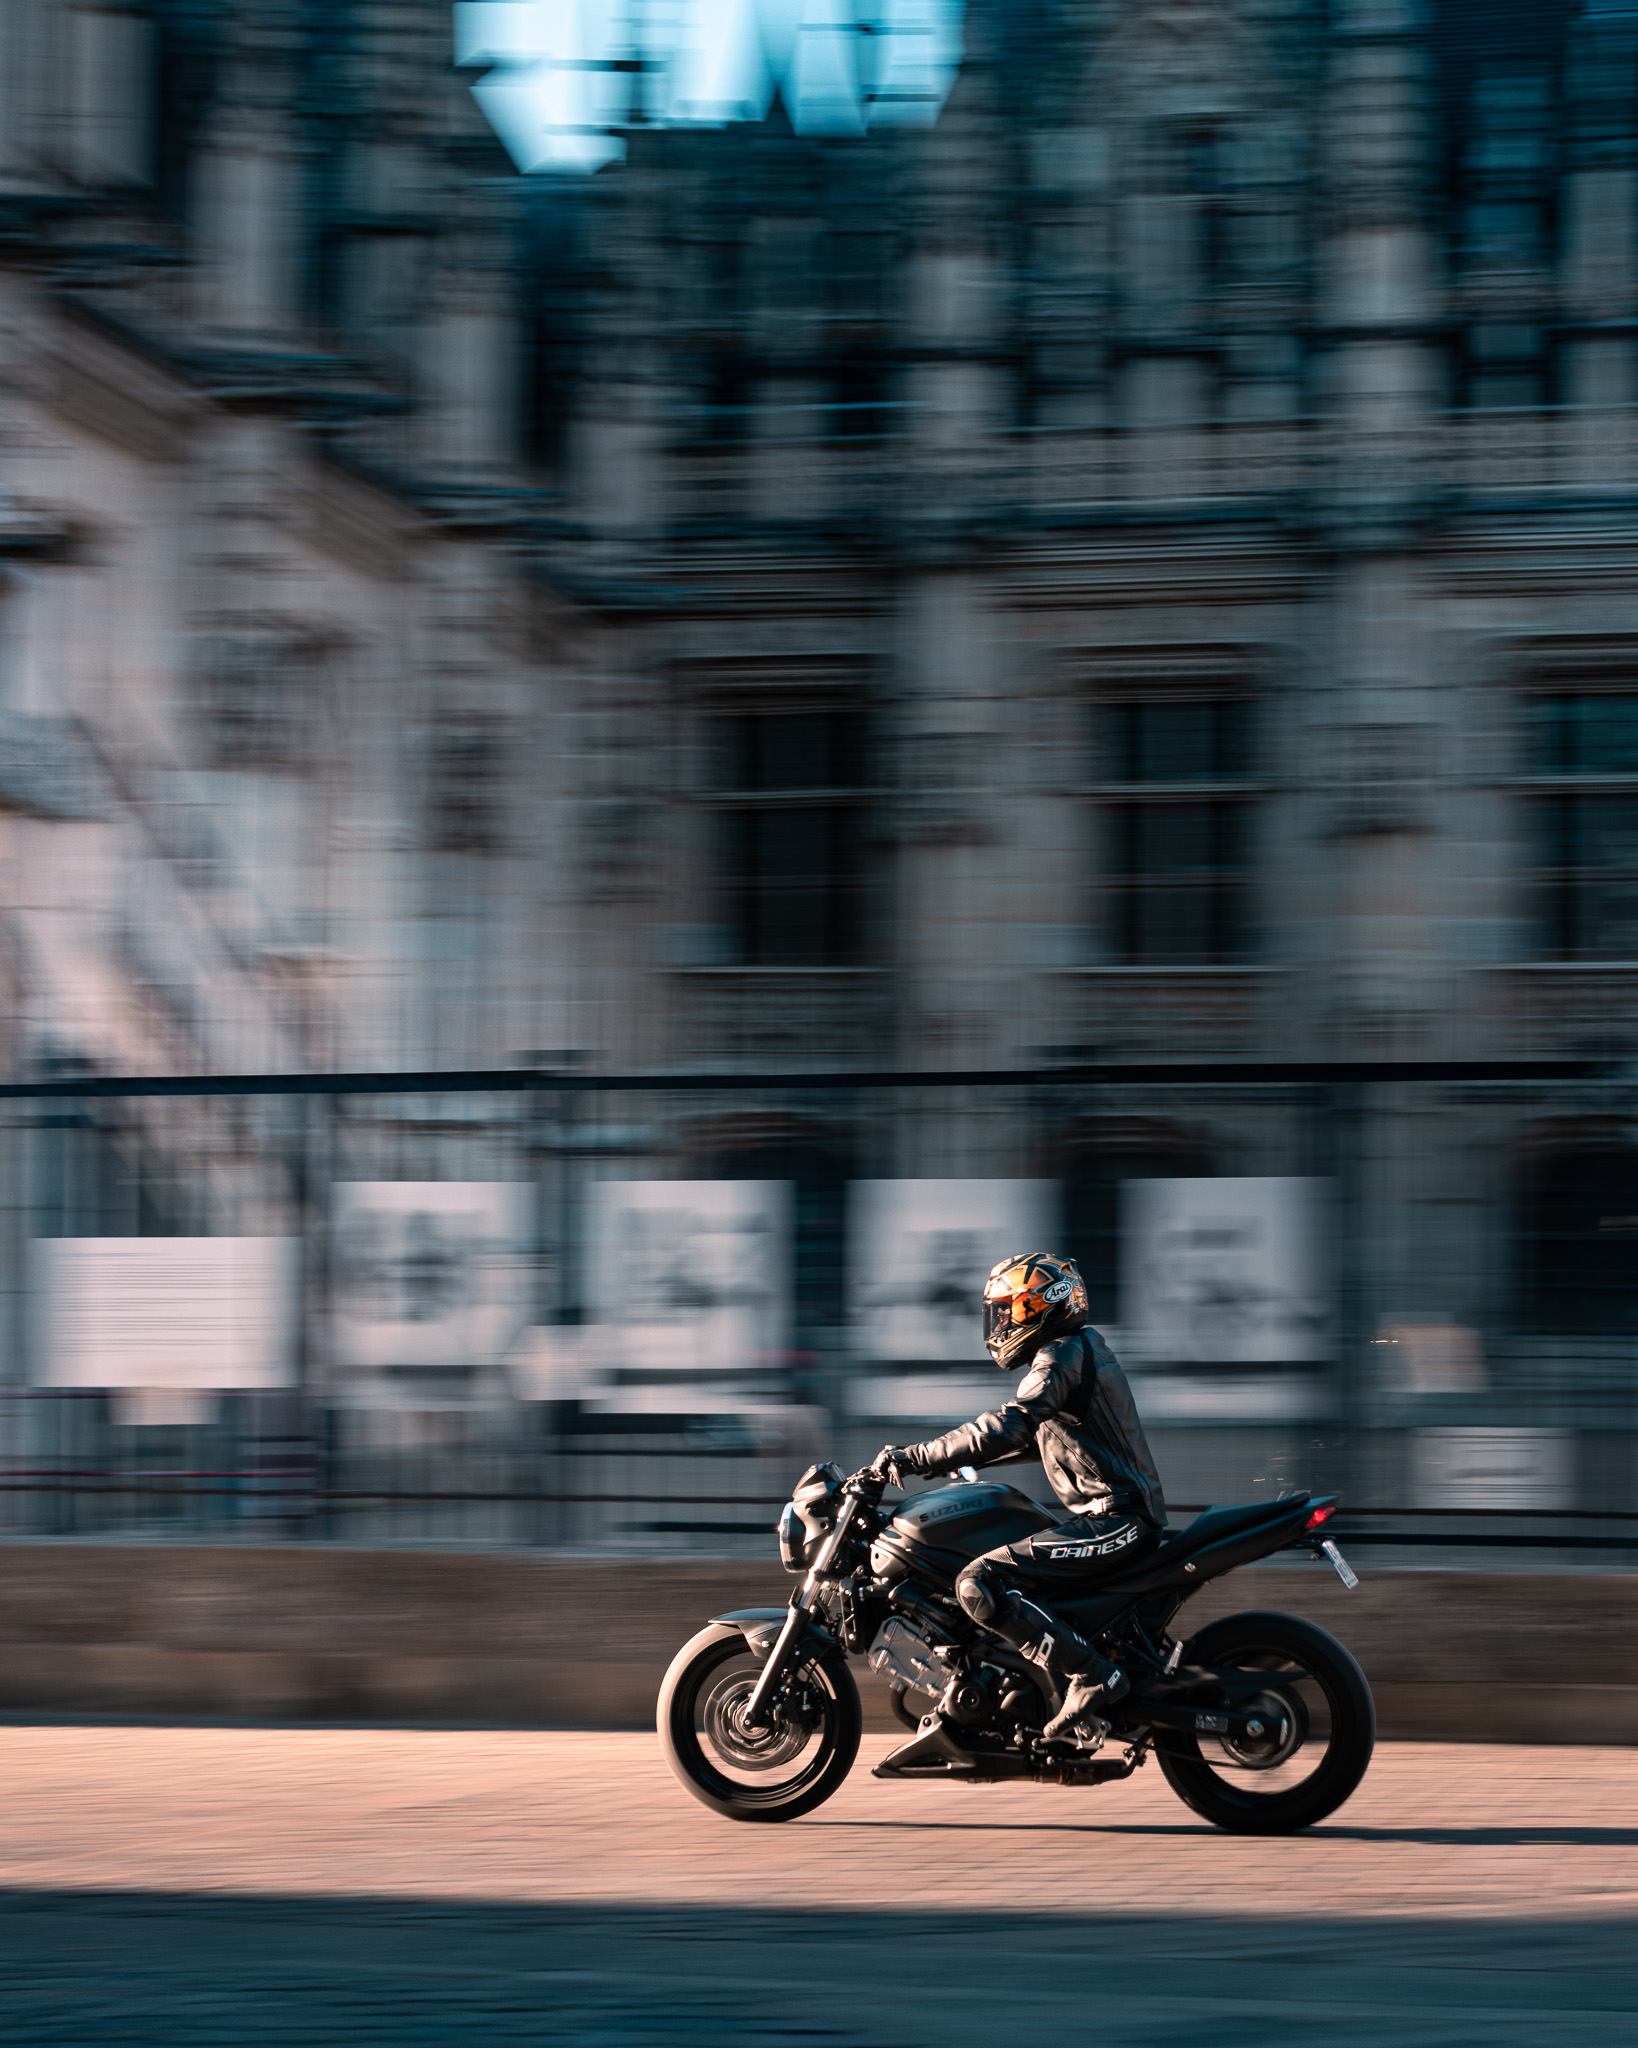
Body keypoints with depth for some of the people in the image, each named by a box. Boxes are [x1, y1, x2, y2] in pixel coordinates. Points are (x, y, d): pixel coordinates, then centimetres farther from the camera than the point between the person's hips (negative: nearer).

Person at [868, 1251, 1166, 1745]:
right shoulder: (1082, 1349, 20)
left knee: (979, 1584, -20)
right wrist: (957, 1458, 24)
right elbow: (1033, 1438, 31)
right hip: (1121, 1516, 11)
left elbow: (1009, 1428, -24)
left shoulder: (1061, 1357, -11)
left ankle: (1092, 1676, -21)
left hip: (1113, 1519, -11)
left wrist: (916, 1457, -22)